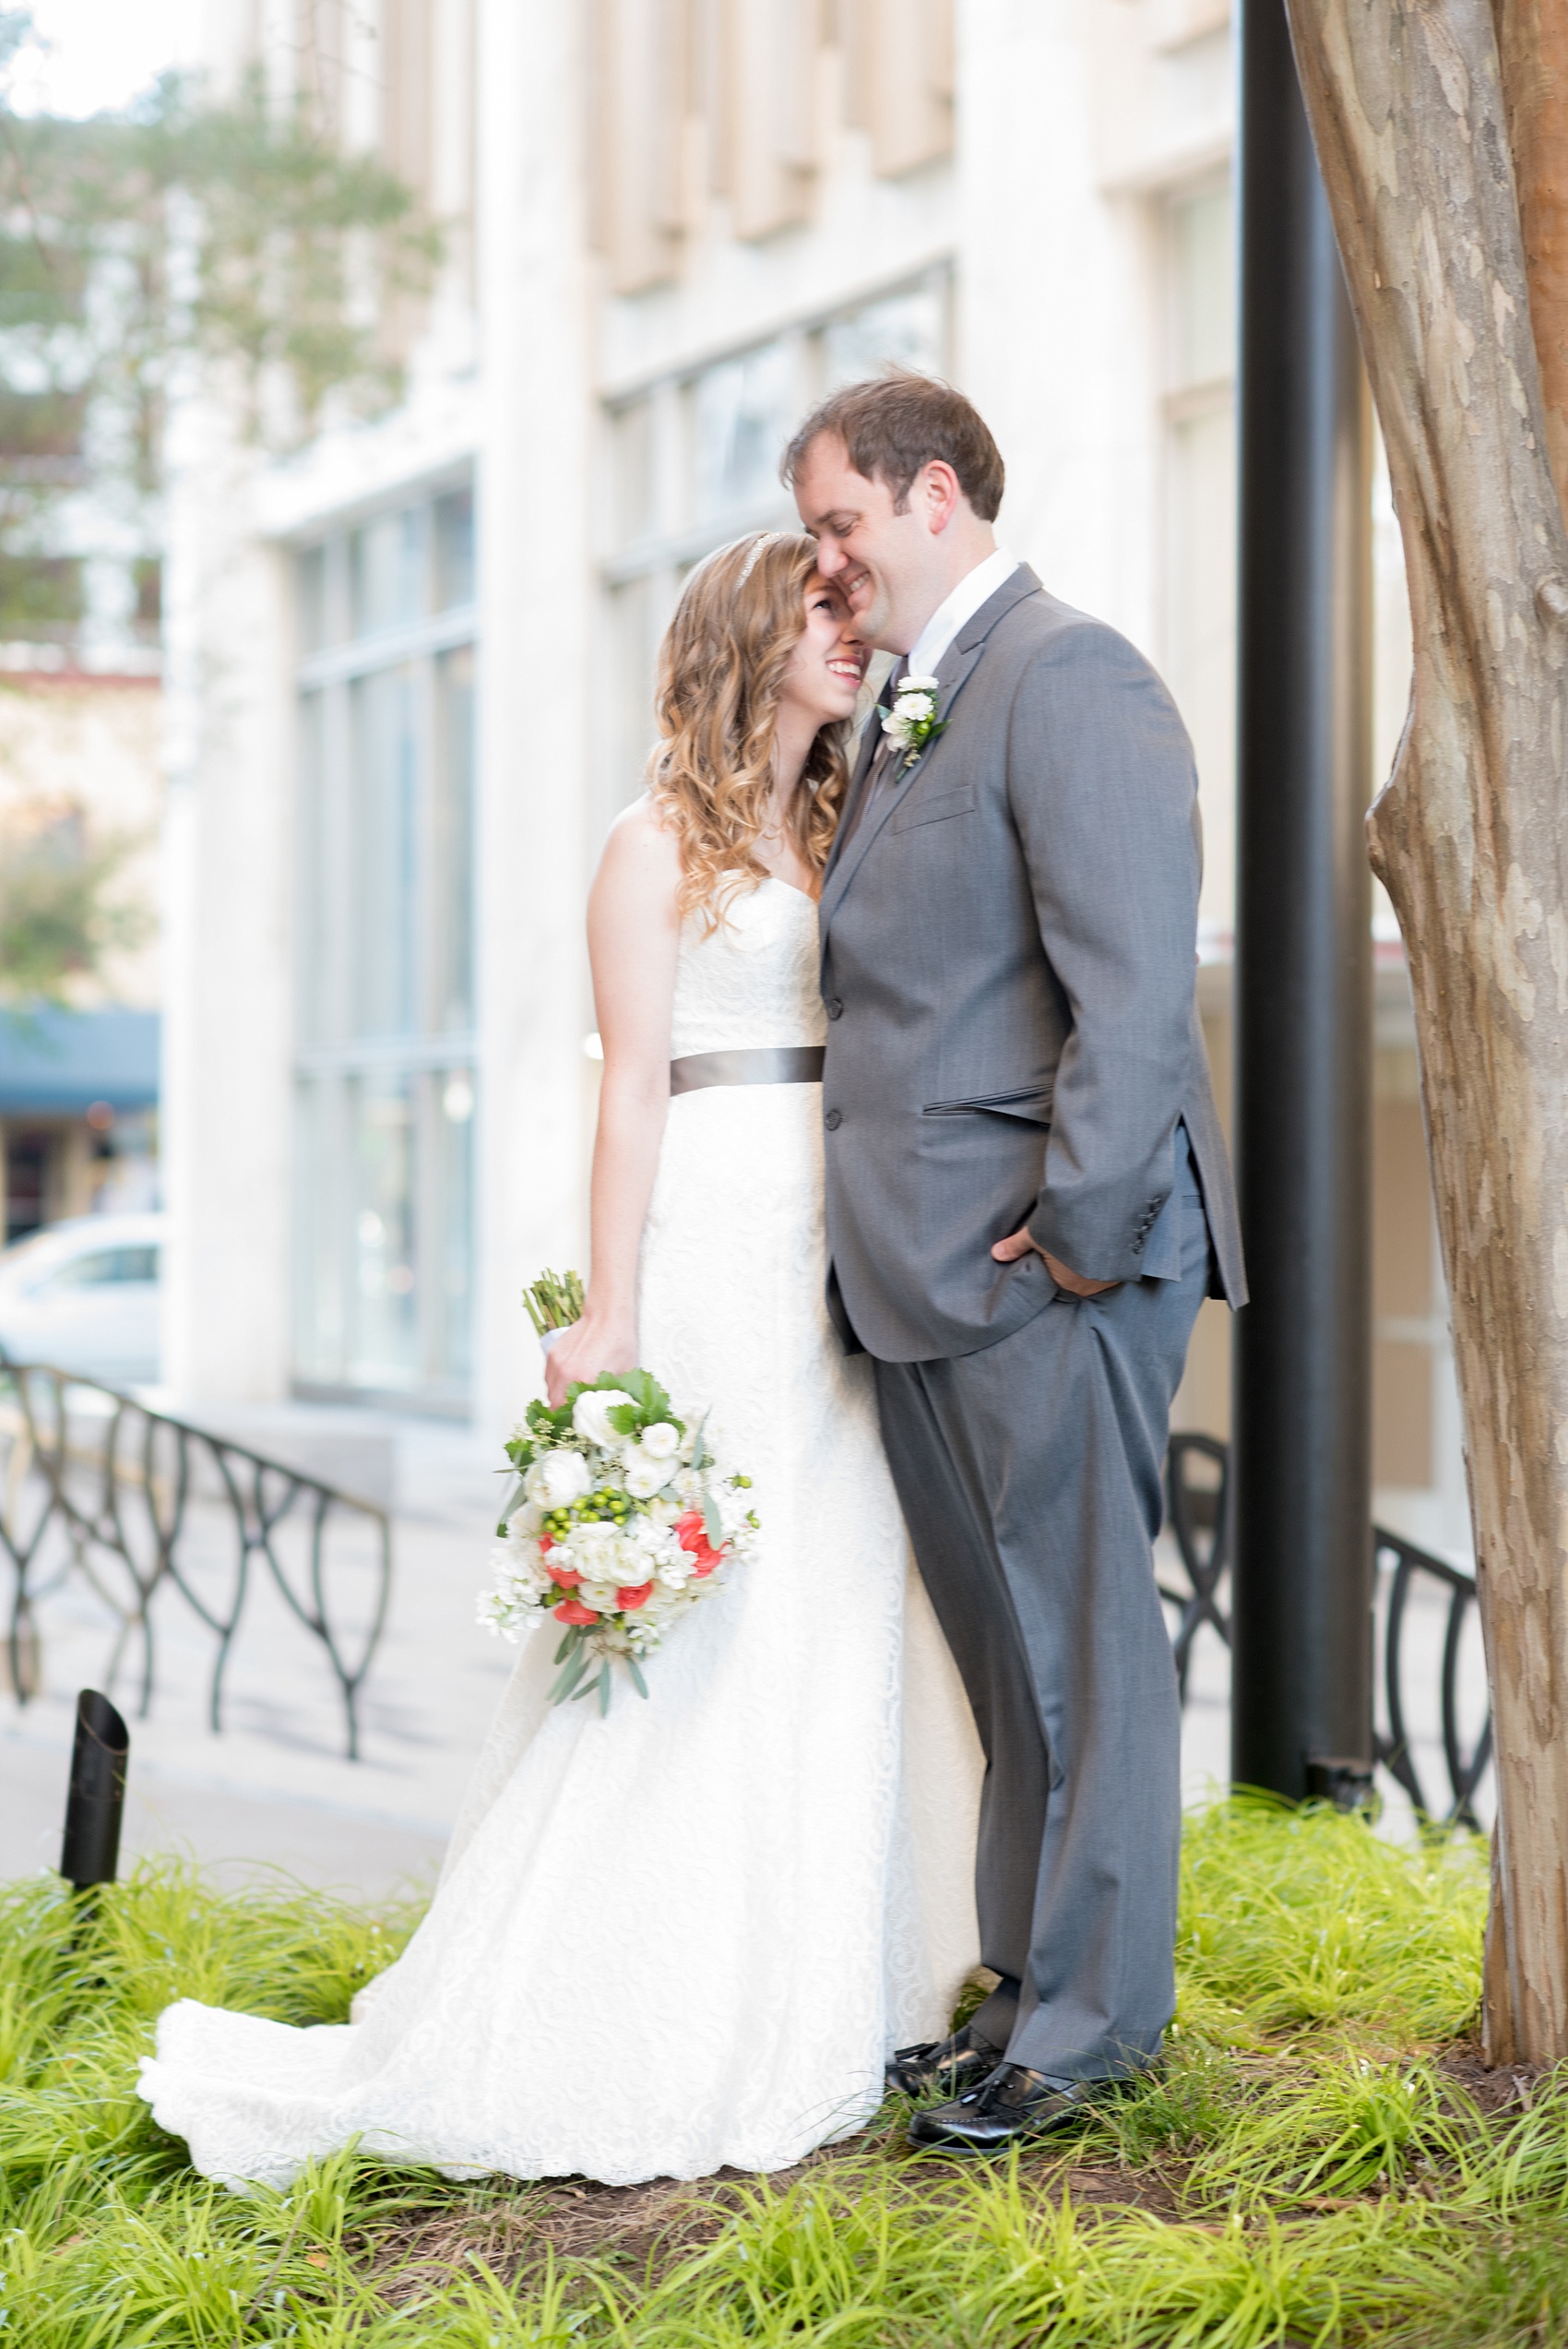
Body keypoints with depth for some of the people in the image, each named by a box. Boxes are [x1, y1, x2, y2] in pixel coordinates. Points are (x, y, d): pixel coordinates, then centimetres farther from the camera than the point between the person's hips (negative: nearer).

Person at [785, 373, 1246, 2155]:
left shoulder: (1071, 678, -11)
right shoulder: (901, 719, 19)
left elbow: (1133, 984, -19)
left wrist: (1079, 1227, -19)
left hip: (1042, 1266, -9)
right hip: (924, 1274, 9)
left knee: (1078, 1647, 1)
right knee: (1003, 1652, 15)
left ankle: (1093, 2020, 10)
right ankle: (1029, 1983, 24)